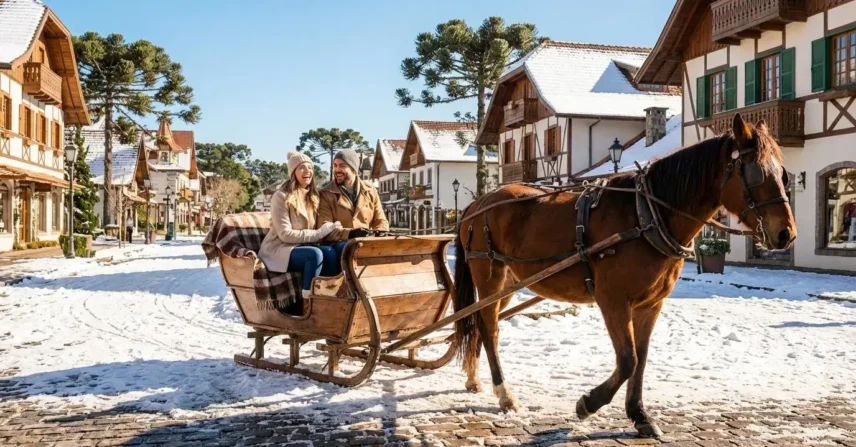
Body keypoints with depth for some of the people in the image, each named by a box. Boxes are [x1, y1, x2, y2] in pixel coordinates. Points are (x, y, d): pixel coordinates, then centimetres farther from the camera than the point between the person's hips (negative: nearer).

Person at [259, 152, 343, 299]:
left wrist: (329, 228, -13)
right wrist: (319, 234, -21)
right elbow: (285, 234, -18)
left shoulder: (313, 196, 11)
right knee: (315, 254, -34)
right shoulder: (281, 196, -12)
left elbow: (314, 229, 10)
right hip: (278, 250, -6)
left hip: (300, 247, 6)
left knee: (329, 252, -27)